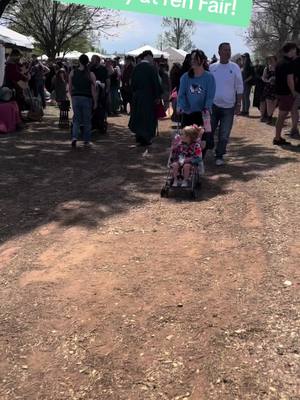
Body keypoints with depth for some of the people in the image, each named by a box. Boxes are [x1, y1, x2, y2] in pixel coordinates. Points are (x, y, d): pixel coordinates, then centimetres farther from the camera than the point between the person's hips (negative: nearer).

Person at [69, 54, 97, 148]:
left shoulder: (73, 73, 0)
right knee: (87, 120, 8)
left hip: (76, 98, 2)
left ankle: (74, 137, -10)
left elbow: (70, 88, 5)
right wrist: (95, 102, -1)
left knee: (76, 119, 11)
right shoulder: (91, 74, -7)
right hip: (87, 99, -2)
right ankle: (86, 141, 14)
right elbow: (93, 90, -8)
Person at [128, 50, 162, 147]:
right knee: (148, 117, 4)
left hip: (137, 96, 6)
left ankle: (139, 137, 21)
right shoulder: (151, 67, -13)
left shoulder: (136, 68, 4)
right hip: (148, 96, -6)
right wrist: (158, 96, -8)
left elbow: (132, 82, 9)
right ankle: (146, 139, 5)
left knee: (138, 116, 15)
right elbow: (156, 83, -14)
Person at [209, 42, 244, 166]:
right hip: (213, 105, 1)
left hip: (228, 107, -1)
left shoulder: (235, 67, 0)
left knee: (224, 135, 4)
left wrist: (238, 104, -4)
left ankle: (219, 156, 18)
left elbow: (239, 87, 1)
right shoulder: (212, 67, 3)